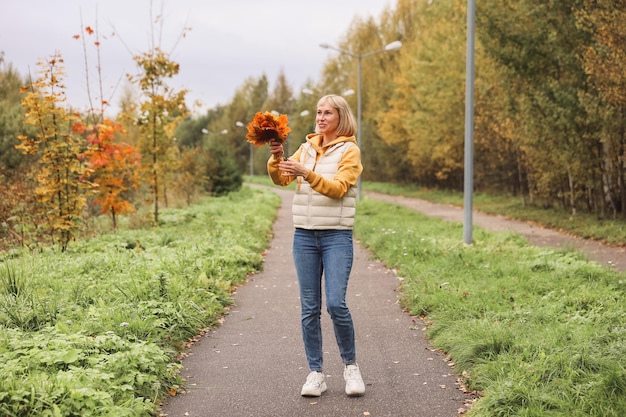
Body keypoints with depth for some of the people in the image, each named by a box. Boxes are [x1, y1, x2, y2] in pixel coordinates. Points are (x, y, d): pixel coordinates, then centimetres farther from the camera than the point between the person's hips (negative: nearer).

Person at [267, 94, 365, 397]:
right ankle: (316, 373, 12)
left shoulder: (349, 150, -1)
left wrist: (307, 174, -24)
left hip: (337, 236, -4)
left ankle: (350, 366, 9)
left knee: (336, 304, -12)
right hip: (304, 235, 4)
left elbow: (338, 188, -13)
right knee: (309, 308, 3)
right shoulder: (306, 148, 14)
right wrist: (277, 159, -12)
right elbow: (281, 179, 6)